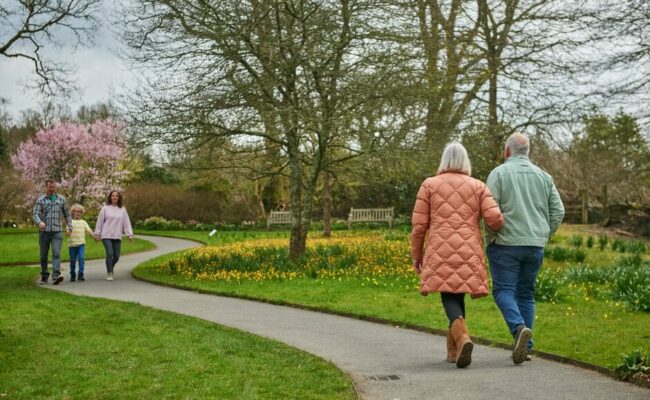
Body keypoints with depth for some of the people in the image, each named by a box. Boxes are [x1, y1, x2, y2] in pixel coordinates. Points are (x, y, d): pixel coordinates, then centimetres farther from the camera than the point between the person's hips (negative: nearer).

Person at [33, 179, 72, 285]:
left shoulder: (61, 199, 9)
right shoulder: (40, 200, 3)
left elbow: (67, 214, 17)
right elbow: (36, 214, -8)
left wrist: (69, 227, 10)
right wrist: (39, 222, -29)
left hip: (57, 231, 0)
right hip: (44, 231, 0)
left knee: (56, 253, -16)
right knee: (44, 255, 8)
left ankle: (56, 276, -27)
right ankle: (44, 277, 21)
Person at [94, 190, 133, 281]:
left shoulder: (122, 210, 8)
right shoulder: (105, 208, 2)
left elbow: (126, 222, 5)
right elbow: (100, 221, 5)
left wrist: (130, 235, -1)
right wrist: (97, 233, 3)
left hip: (117, 237, 3)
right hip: (106, 236, -3)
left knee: (116, 256, 3)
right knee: (109, 253, -15)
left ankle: (111, 268, 34)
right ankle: (109, 273, -3)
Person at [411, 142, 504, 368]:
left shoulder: (429, 185, 7)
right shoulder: (478, 187, 9)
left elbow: (419, 224, 3)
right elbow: (494, 218, -3)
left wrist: (416, 254, 13)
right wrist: (500, 231, 21)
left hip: (441, 252, -2)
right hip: (469, 254, 2)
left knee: (449, 297, -1)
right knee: (458, 295, 15)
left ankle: (462, 338, -28)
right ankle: (453, 350, 20)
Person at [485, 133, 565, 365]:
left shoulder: (499, 173, -4)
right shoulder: (543, 176, 11)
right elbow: (558, 211, 8)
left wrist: (491, 236, 0)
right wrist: (544, 235, 16)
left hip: (506, 243, -5)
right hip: (535, 245, 5)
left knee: (504, 290, 0)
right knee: (526, 293, 12)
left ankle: (519, 328, -24)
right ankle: (525, 346, 10)